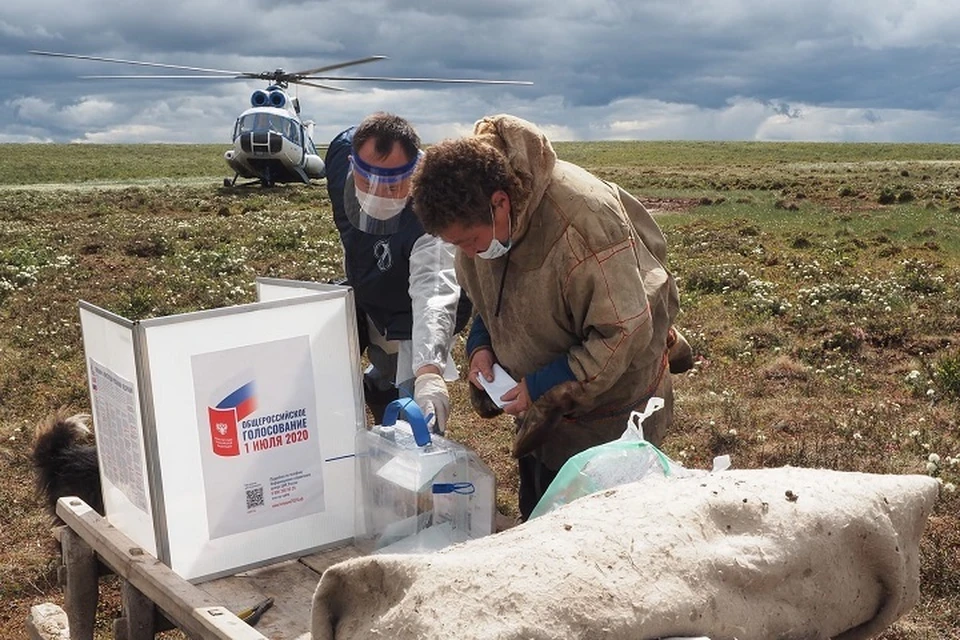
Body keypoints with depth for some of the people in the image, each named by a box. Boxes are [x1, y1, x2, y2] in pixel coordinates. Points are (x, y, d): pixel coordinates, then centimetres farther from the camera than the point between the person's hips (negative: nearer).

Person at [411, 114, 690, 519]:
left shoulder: (583, 222, -35)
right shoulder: (474, 216, -10)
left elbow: (624, 332, -30)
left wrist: (542, 387, -27)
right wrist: (480, 346, -9)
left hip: (609, 407, -7)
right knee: (536, 520, 20)